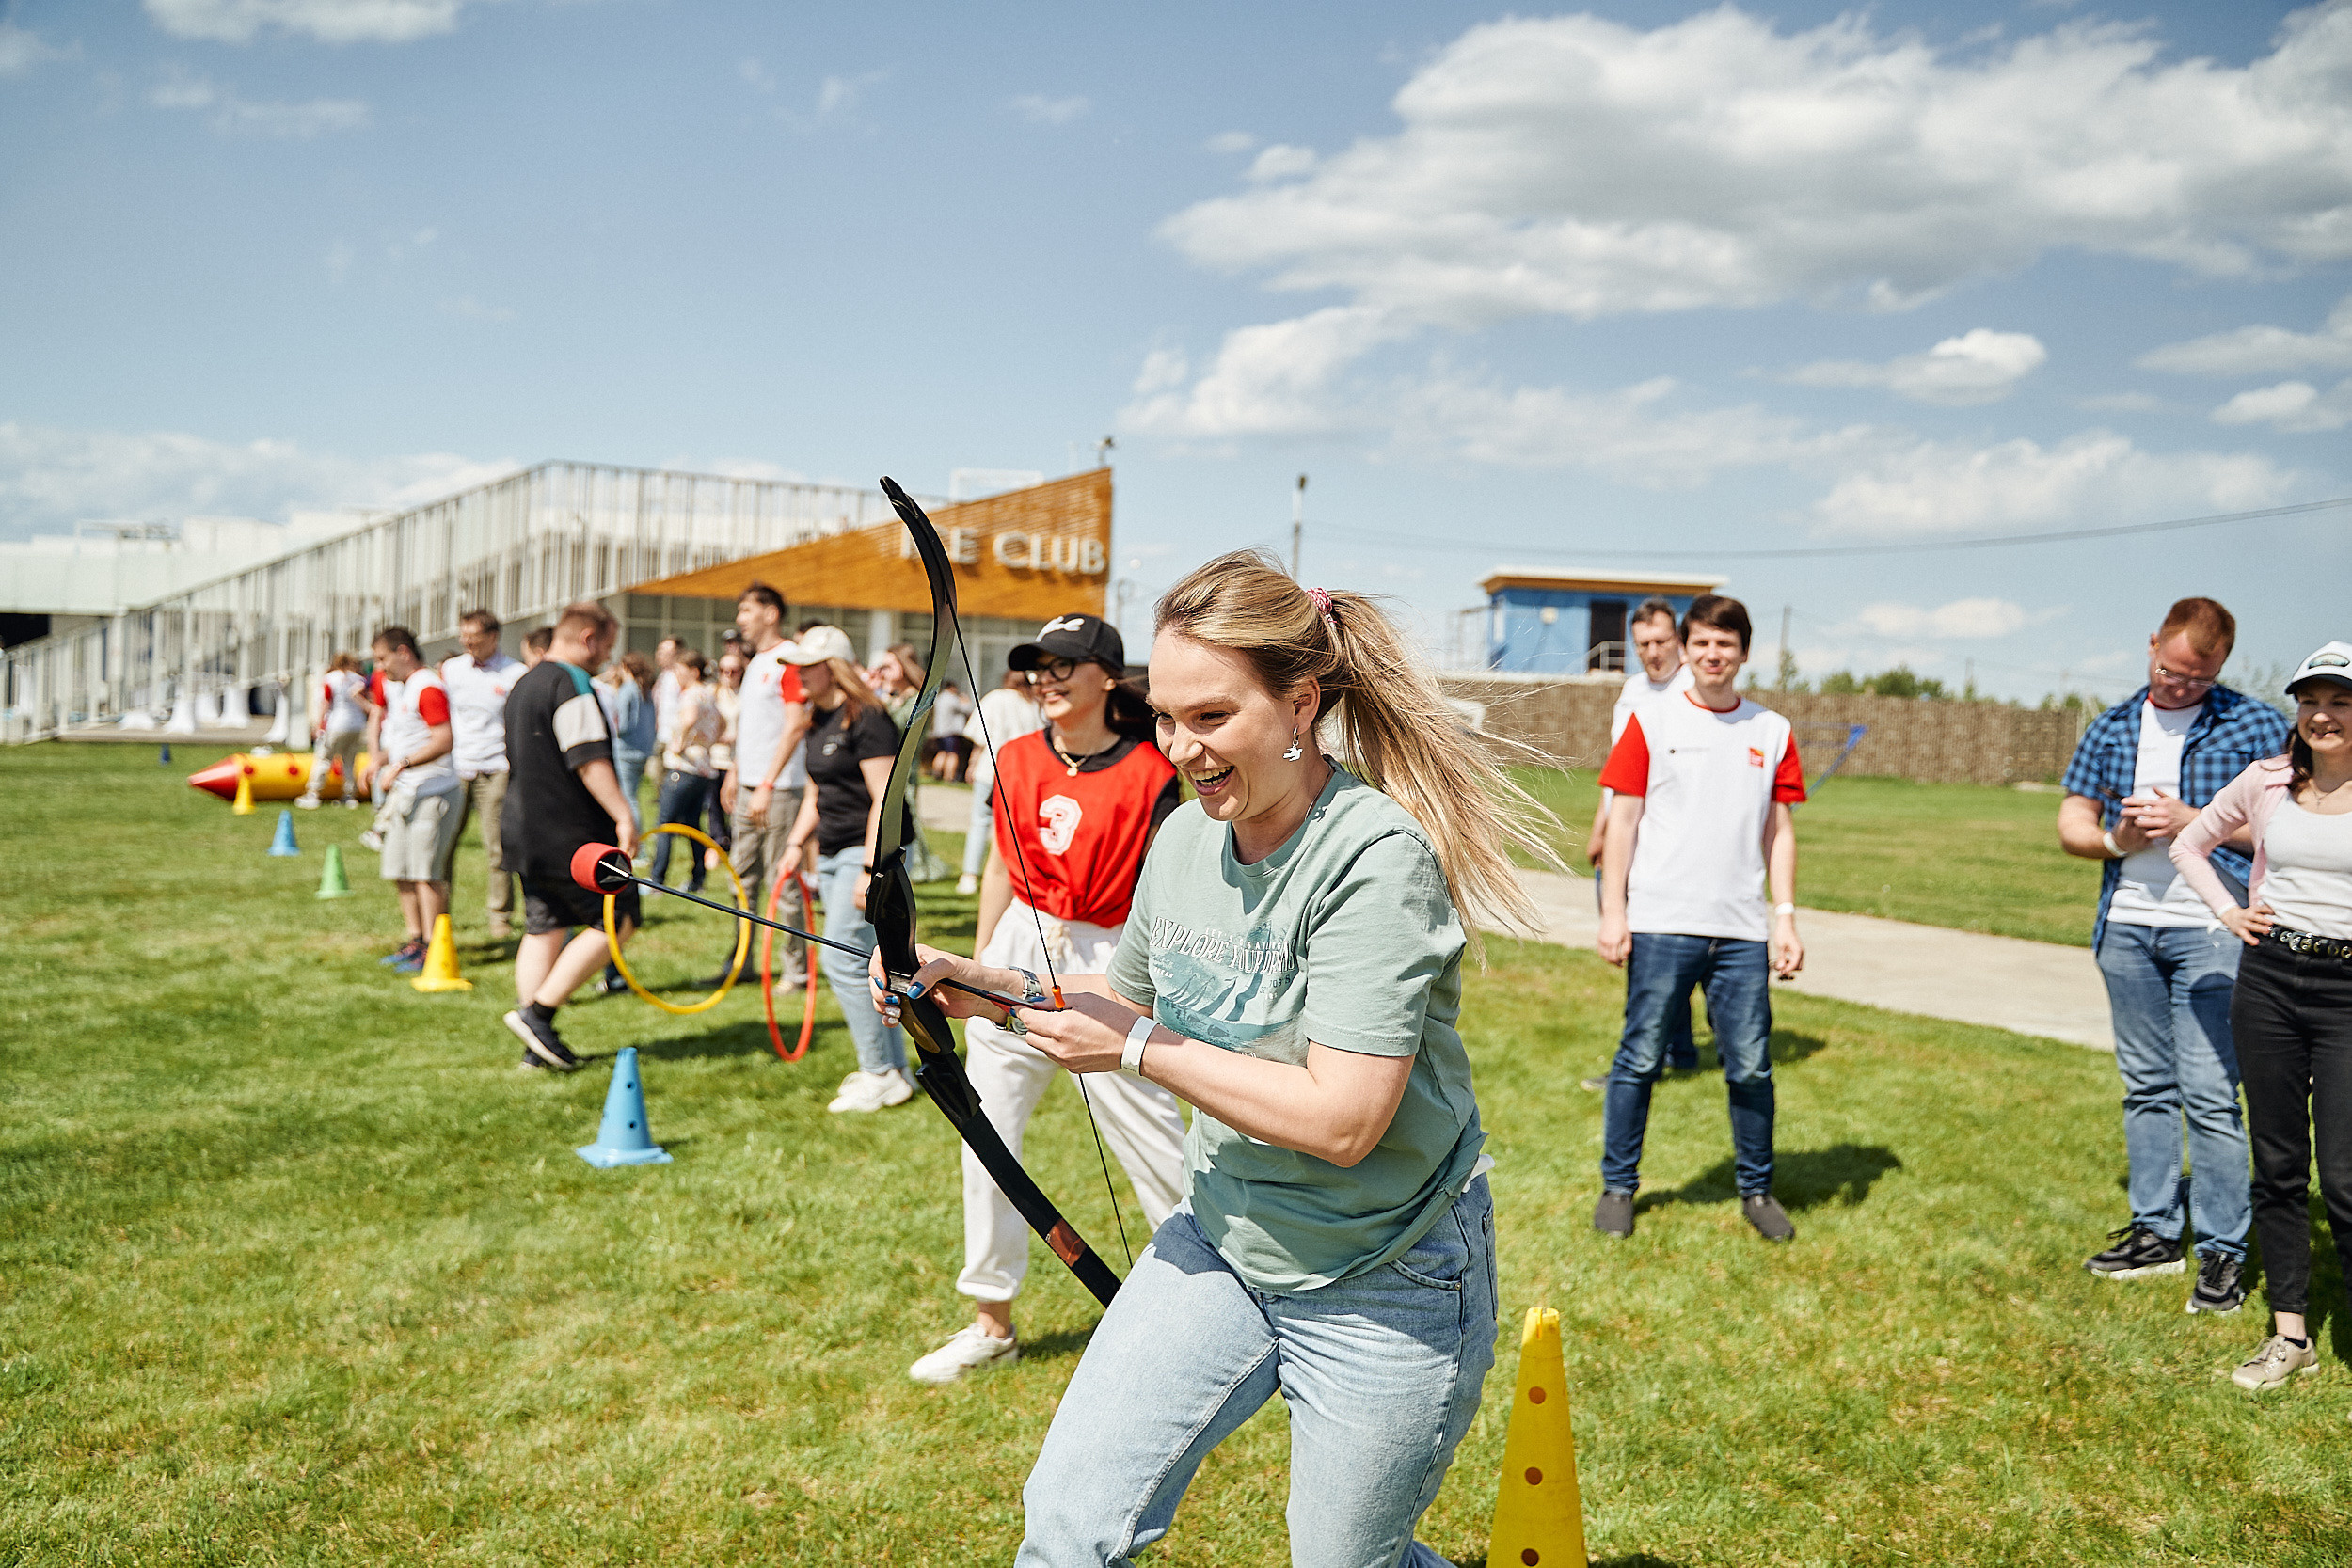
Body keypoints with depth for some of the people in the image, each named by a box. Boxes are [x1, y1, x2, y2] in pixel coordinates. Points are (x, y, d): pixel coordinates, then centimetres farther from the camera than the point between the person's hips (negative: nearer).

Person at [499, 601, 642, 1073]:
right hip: (572, 833, -10)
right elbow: (589, 760, -23)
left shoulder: (523, 684, 19)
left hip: (528, 830, 10)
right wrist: (623, 815, -26)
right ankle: (537, 1013, -7)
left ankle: (536, 1044, 13)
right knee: (618, 919, -2)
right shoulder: (571, 683, -14)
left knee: (544, 927, 12)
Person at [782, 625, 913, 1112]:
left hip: (870, 851, -10)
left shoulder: (867, 720, -15)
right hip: (832, 854, 10)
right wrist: (796, 842, 12)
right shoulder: (820, 722, 14)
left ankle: (881, 1075, -1)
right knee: (864, 964, 11)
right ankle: (894, 1070, 20)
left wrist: (870, 869, -23)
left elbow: (885, 798, -19)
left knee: (843, 959, -11)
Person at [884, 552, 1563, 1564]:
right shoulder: (1184, 837, -3)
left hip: (1383, 1288, -5)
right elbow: (1127, 992, 14)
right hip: (1220, 1242, 6)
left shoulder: (1377, 855, -25)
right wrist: (978, 986, -1)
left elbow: (1342, 1121, -29)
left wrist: (1135, 1049, -23)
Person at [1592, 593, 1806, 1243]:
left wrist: (1786, 916, 4)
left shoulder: (1772, 732, 10)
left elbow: (1779, 832, 12)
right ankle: (1618, 1186, 16)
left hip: (1742, 930, 2)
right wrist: (1613, 912, -3)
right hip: (1660, 925, -2)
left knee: (1751, 1067, 6)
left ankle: (1756, 1189, 22)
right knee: (1640, 1059, 2)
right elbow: (1623, 819, 2)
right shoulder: (1652, 720, 3)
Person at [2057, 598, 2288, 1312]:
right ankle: (2156, 1231, 21)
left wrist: (2191, 821, -14)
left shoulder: (2254, 725, 1)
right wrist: (2113, 839, -7)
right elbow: (2071, 823, 14)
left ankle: (2223, 1250, 4)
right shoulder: (2112, 728, 12)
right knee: (2146, 1087, 11)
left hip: (2212, 930, -4)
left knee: (2209, 1092, -6)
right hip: (2126, 929, 5)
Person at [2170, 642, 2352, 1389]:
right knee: (2277, 1165, 10)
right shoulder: (2267, 780, 4)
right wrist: (2229, 911, 7)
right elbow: (2189, 844, 19)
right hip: (2268, 978, 3)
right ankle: (2291, 1334, 22)